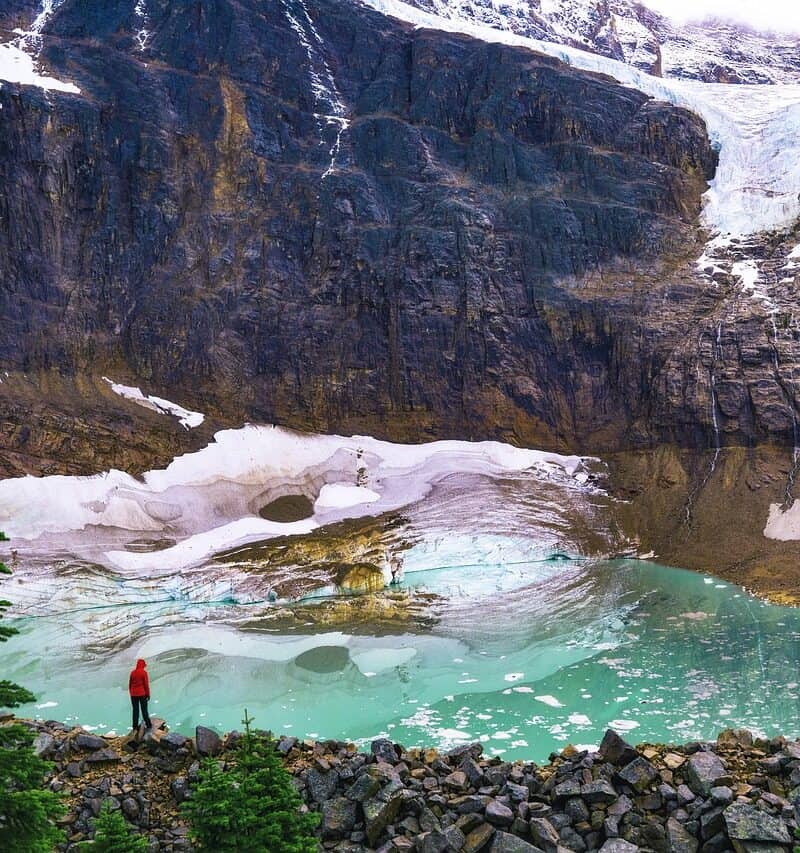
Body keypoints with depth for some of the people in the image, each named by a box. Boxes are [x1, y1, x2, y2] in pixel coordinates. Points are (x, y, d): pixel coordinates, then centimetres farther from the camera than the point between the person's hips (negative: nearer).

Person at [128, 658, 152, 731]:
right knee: (144, 710, 3)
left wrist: (131, 693, 18)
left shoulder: (132, 672, 5)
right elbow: (146, 684, -9)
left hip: (134, 694, 4)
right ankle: (148, 724, 6)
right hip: (142, 694, -4)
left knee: (135, 710, 7)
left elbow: (130, 684, 9)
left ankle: (135, 726, 5)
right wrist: (148, 694, -2)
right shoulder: (144, 672, -9)